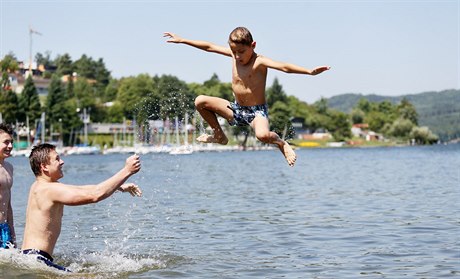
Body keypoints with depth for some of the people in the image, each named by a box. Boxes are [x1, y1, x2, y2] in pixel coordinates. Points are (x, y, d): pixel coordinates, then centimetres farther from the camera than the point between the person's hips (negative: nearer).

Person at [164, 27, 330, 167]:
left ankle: (281, 143, 0)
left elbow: (284, 67, -32)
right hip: (237, 110, 7)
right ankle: (219, 136, 18)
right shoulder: (234, 54, 0)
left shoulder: (259, 62, -18)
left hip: (257, 111, -6)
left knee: (262, 135, -38)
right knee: (200, 101, -3)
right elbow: (209, 47, 8)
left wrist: (310, 72, -46)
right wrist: (182, 40, 12)